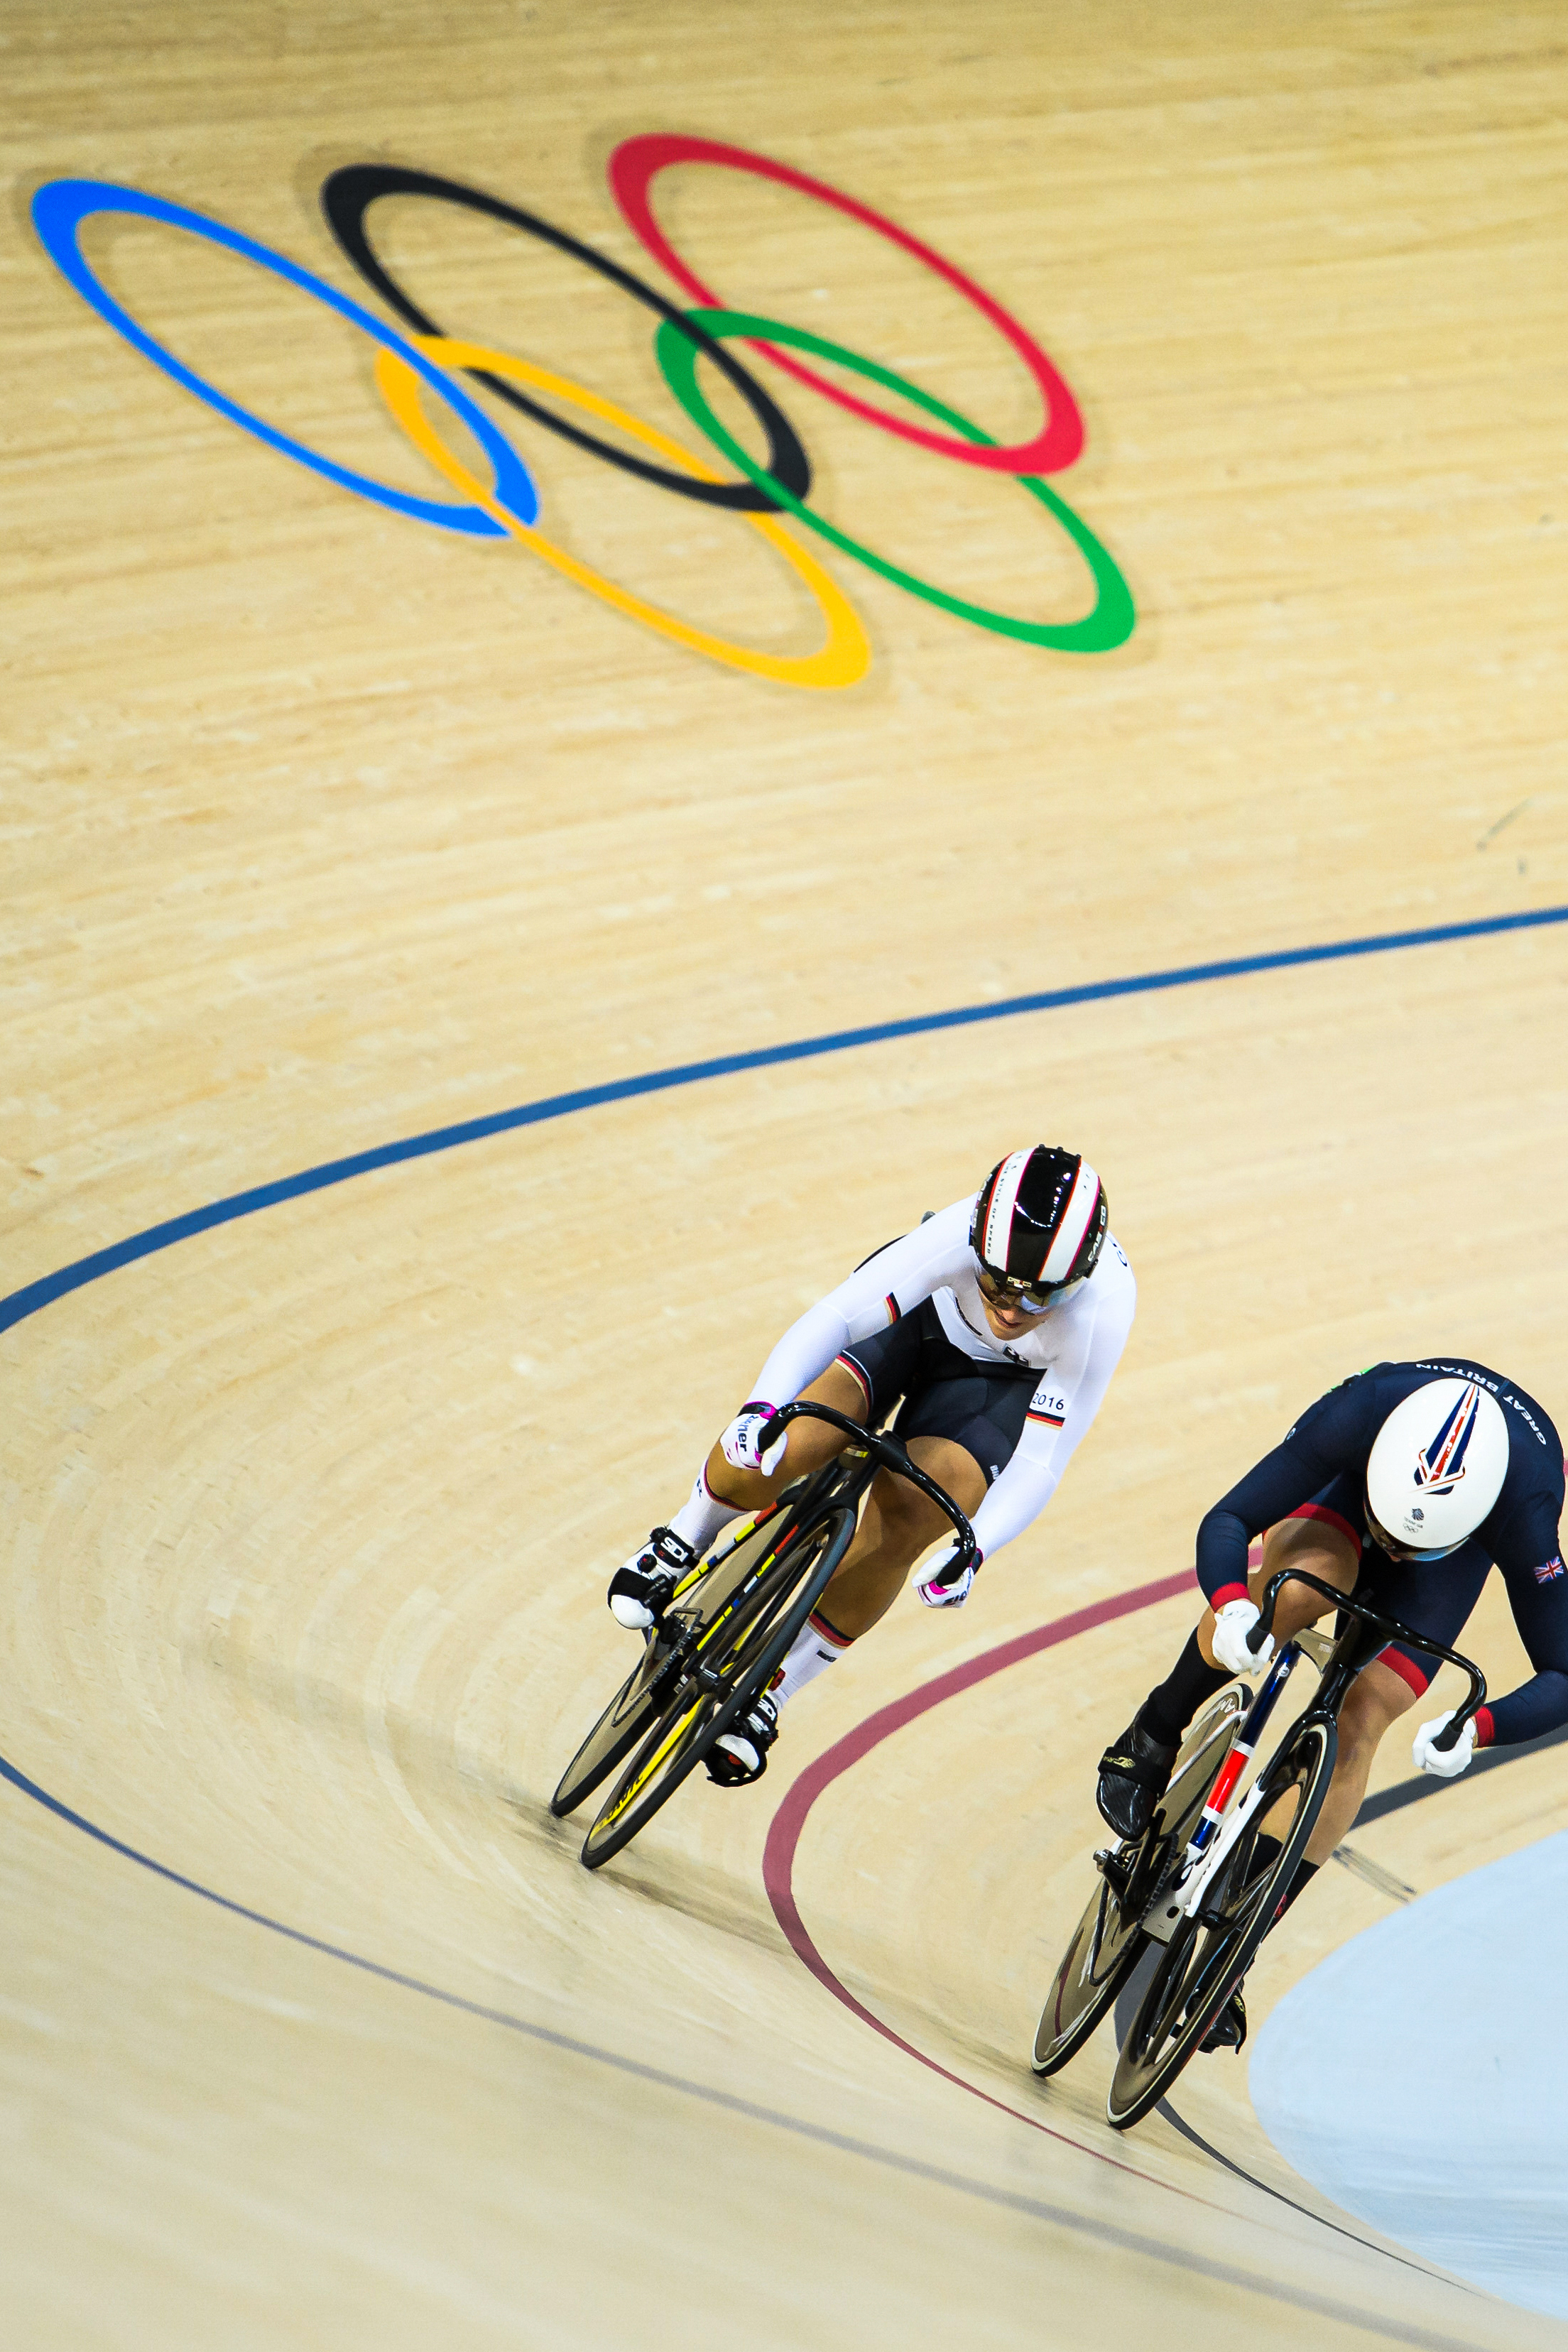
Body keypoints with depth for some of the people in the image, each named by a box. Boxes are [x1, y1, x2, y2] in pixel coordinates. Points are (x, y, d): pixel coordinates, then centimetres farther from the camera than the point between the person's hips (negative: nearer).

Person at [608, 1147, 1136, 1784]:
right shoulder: (959, 1237, -40)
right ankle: (683, 1543, 12)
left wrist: (975, 1548, -46)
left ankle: (766, 1693, 1)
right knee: (760, 1454, -25)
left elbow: (1038, 1465, -31)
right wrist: (763, 1406, -57)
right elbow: (833, 1317, -41)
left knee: (898, 1526, -22)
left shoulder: (1102, 1309, -38)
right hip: (913, 1314, 0)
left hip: (1004, 1381, 0)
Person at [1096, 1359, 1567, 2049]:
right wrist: (1231, 1606, -57)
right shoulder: (1361, 1413, -42)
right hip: (1343, 1480, 0)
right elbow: (1227, 1519, -36)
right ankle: (1151, 1739, -10)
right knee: (1297, 1589, -36)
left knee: (1358, 1725, -16)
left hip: (1468, 1539, 0)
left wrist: (1477, 1728, -54)